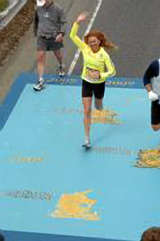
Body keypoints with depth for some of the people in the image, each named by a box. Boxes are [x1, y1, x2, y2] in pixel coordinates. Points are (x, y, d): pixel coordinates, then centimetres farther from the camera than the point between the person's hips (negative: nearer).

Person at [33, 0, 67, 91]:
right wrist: (36, 32, 19)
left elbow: (63, 22, -9)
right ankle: (40, 80, -3)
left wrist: (61, 33, -23)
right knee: (40, 57, -6)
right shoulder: (38, 8, -3)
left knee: (58, 54, 20)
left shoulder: (58, 9, -13)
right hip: (42, 36, 2)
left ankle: (61, 66, 55)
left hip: (54, 37, -1)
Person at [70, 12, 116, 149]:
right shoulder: (85, 48, -12)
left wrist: (100, 75, -30)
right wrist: (78, 22, -28)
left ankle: (100, 104, 65)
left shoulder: (104, 55, -18)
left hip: (99, 83, -1)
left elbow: (112, 72, -15)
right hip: (86, 82, 1)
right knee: (87, 111, -4)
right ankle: (87, 139, 1)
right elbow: (73, 35, -16)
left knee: (98, 107, 23)